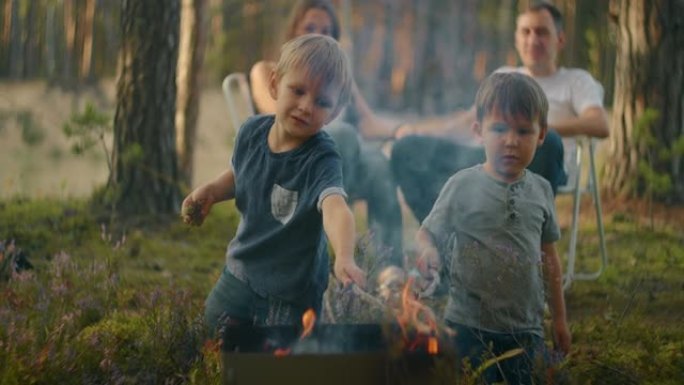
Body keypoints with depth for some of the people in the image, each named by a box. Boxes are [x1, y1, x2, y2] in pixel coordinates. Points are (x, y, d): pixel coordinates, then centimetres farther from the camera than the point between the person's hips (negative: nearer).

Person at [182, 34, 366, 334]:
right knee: (213, 332, 24)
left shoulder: (321, 160, -27)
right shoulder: (252, 132, -9)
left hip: (292, 290, -6)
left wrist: (345, 258, -65)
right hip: (240, 273, 6)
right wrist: (210, 191, -6)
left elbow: (335, 208, -47)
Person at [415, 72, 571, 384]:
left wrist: (559, 319, 17)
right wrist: (427, 251, -26)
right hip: (470, 326, -3)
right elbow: (427, 233, -2)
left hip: (526, 328, 3)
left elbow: (548, 256, 13)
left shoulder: (541, 190, 4)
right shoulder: (463, 186, -7)